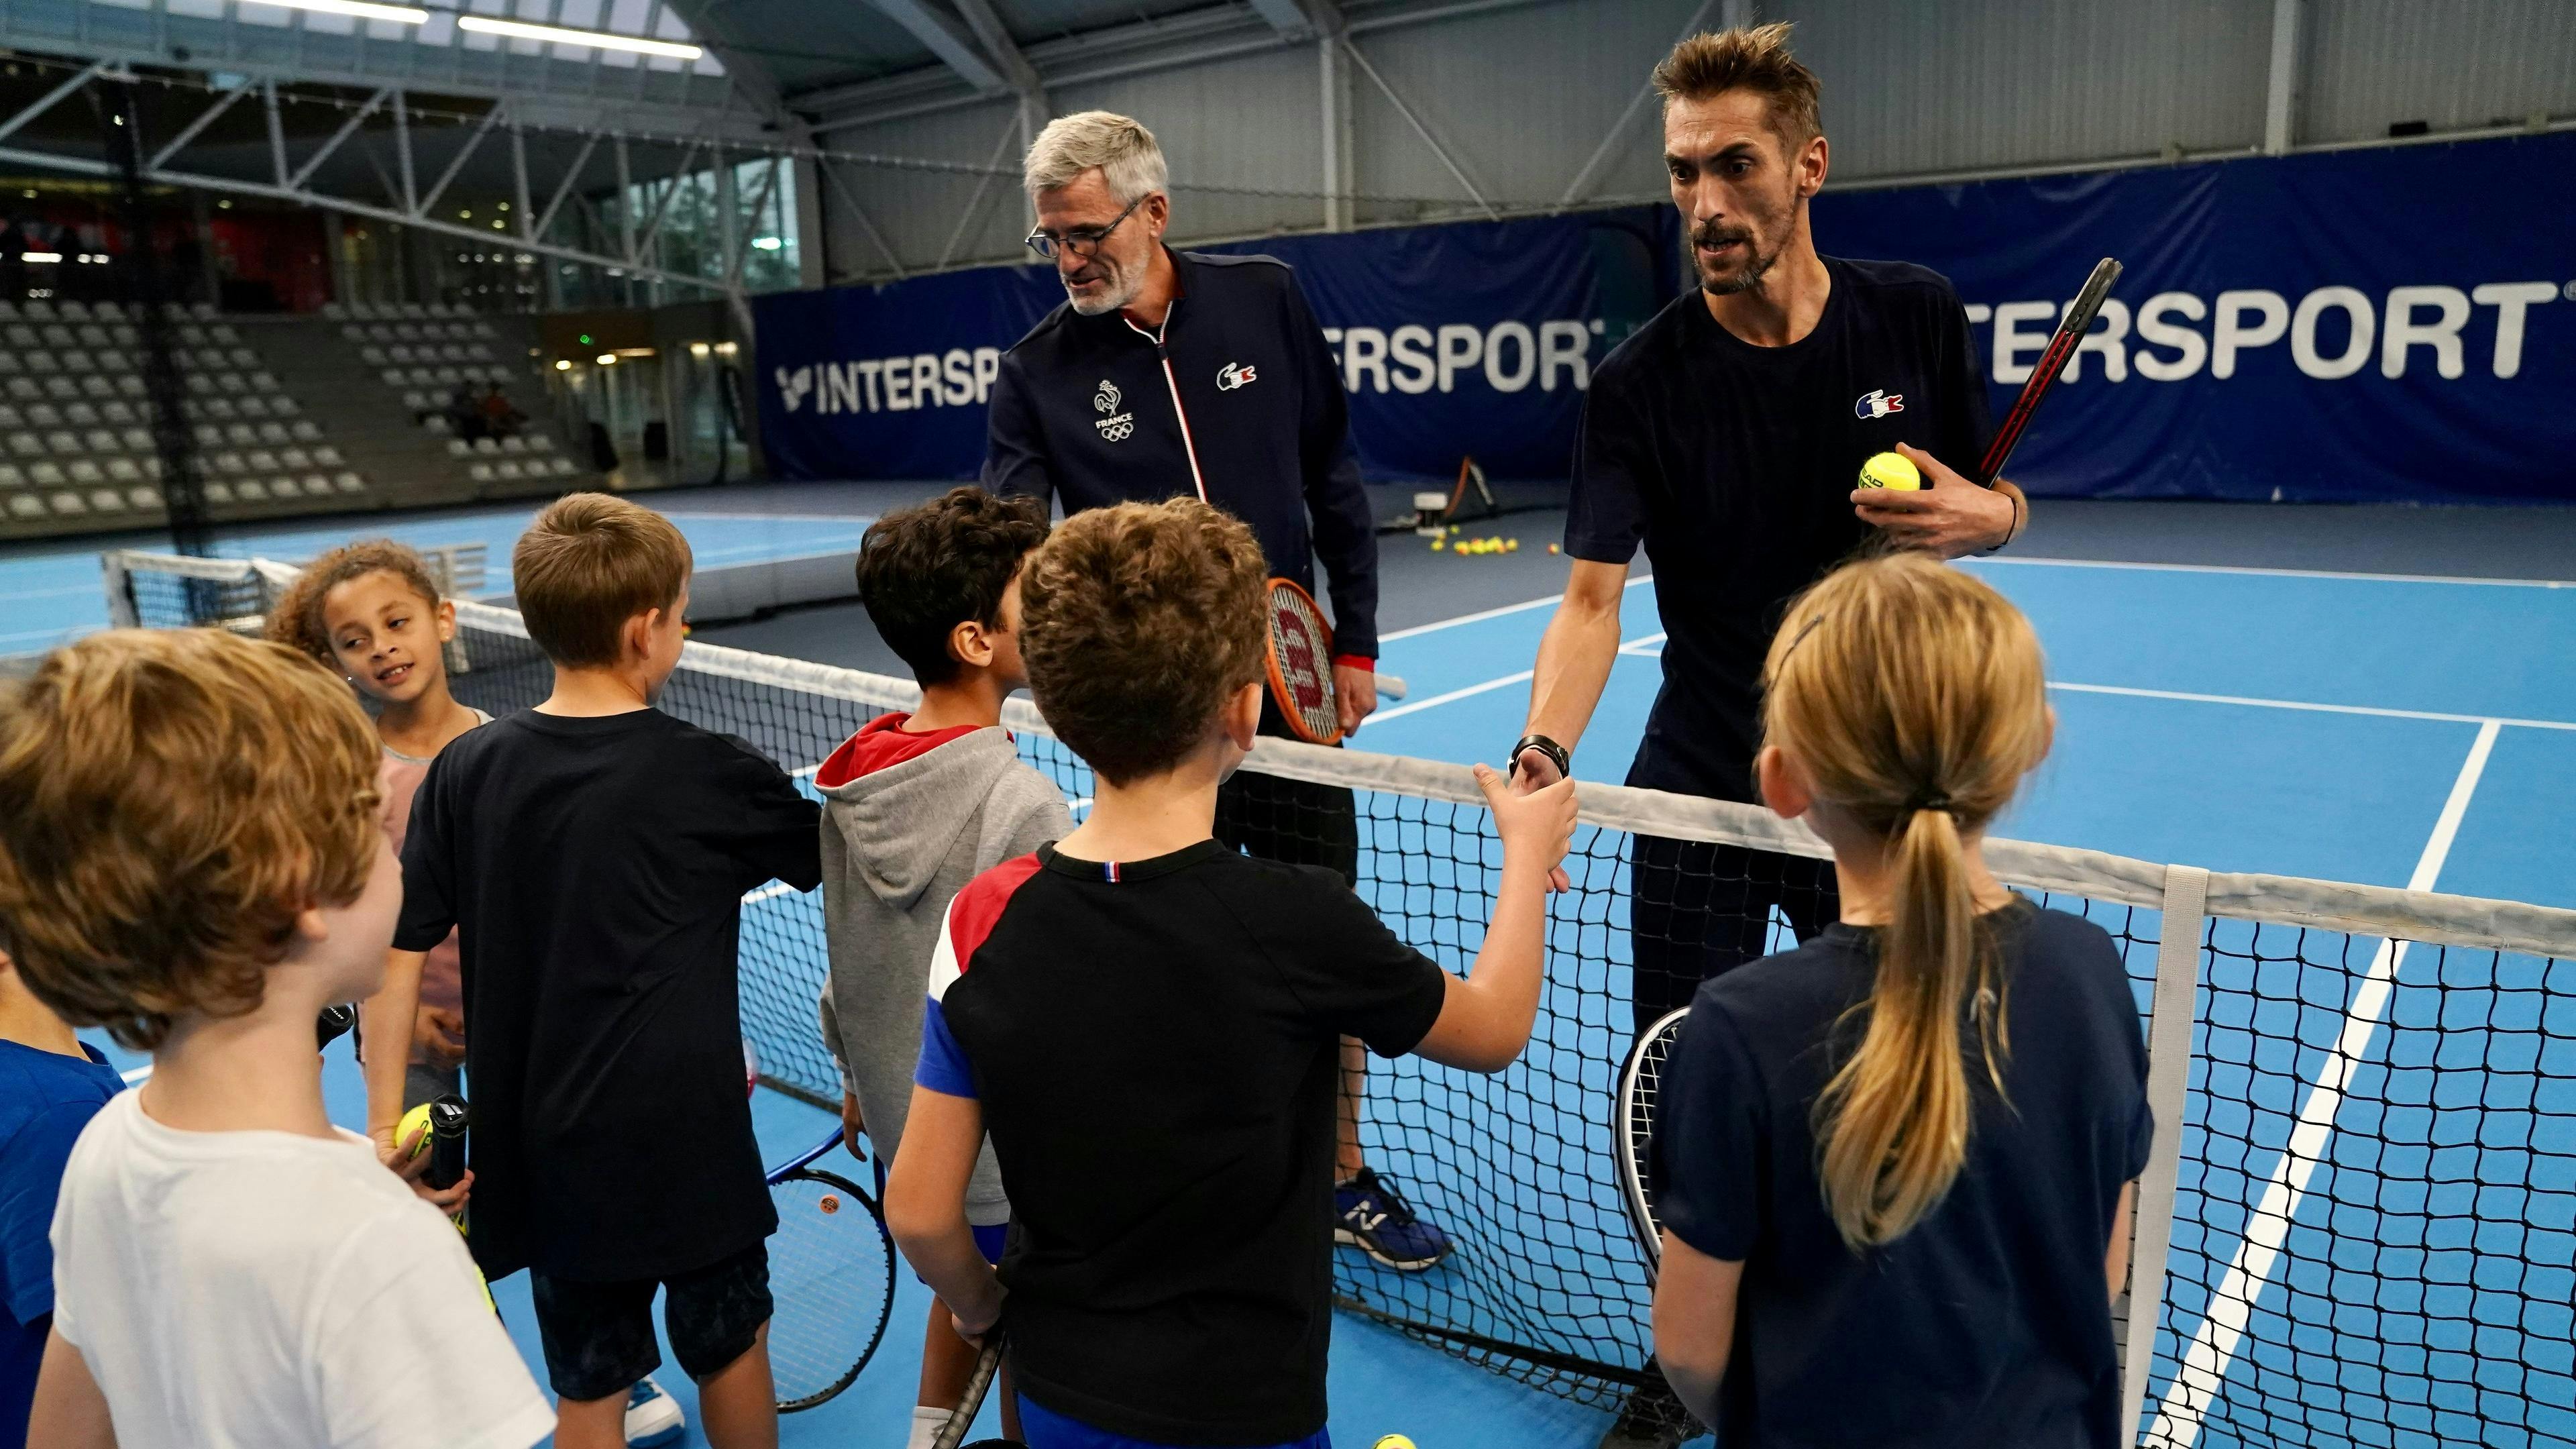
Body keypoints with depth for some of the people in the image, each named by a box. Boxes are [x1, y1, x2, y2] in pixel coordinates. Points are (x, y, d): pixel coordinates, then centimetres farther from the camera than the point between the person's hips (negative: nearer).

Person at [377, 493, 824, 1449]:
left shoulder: (464, 770, -5)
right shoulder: (711, 775, -13)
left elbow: (400, 948, -2)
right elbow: (829, 852, 4)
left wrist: (386, 1117, 6)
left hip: (542, 1145, 3)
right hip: (687, 1136, -3)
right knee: (730, 1345, 21)